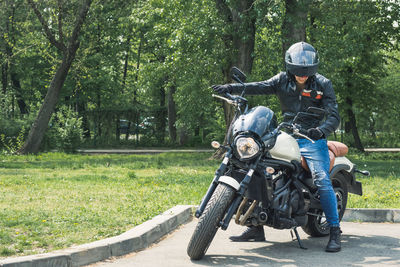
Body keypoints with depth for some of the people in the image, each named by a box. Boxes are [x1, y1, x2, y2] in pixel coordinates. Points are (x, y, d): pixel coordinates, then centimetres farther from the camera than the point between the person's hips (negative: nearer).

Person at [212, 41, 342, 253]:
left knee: (322, 180, -22)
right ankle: (256, 227, 5)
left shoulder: (323, 84, -2)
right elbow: (261, 87, -13)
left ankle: (334, 231, -14)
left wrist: (321, 130, -32)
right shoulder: (283, 80, 4)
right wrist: (232, 88, -30)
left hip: (312, 139, -4)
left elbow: (334, 116, -9)